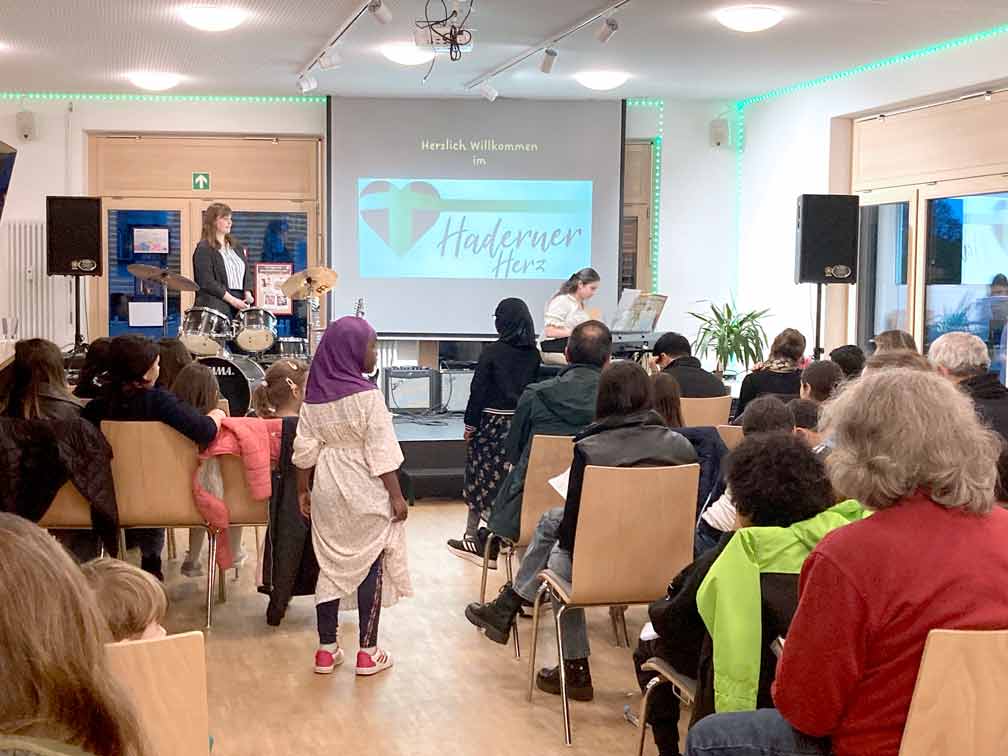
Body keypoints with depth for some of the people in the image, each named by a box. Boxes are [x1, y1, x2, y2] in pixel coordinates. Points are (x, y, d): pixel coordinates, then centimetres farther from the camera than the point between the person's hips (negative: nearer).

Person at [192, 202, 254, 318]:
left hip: (240, 304, 6)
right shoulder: (204, 249, -3)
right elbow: (207, 283, -11)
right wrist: (232, 300, -15)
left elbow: (248, 271, 18)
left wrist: (247, 293, -2)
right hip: (216, 307, -6)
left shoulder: (236, 246, 19)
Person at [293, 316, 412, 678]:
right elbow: (382, 454, -16)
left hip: (327, 492, 5)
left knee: (330, 565, 12)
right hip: (366, 495, -5)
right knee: (370, 567, 5)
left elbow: (305, 450, 3)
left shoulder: (315, 396, -1)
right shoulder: (366, 395, -17)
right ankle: (367, 653, 9)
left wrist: (303, 489, 14)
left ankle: (327, 648, 18)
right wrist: (397, 496, -9)